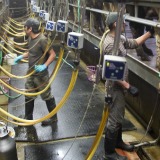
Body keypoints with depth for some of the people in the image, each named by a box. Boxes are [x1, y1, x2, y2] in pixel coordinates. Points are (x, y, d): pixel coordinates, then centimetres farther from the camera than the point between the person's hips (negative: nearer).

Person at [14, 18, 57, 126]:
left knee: (47, 96, 7)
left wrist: (44, 66, -31)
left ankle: (53, 117, 25)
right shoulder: (30, 38, 4)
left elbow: (53, 54, -22)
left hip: (41, 75, -9)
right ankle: (28, 118, 32)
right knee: (28, 96, 16)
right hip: (31, 73, 9)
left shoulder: (42, 40, -23)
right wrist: (21, 57, 8)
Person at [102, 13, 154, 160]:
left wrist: (149, 33, 14)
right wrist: (128, 86, -27)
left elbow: (134, 43, 18)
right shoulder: (111, 44, -26)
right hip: (115, 86, -10)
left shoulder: (119, 38, 4)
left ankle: (117, 141, 43)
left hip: (119, 85, 10)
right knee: (115, 119, 1)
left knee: (119, 116, 24)